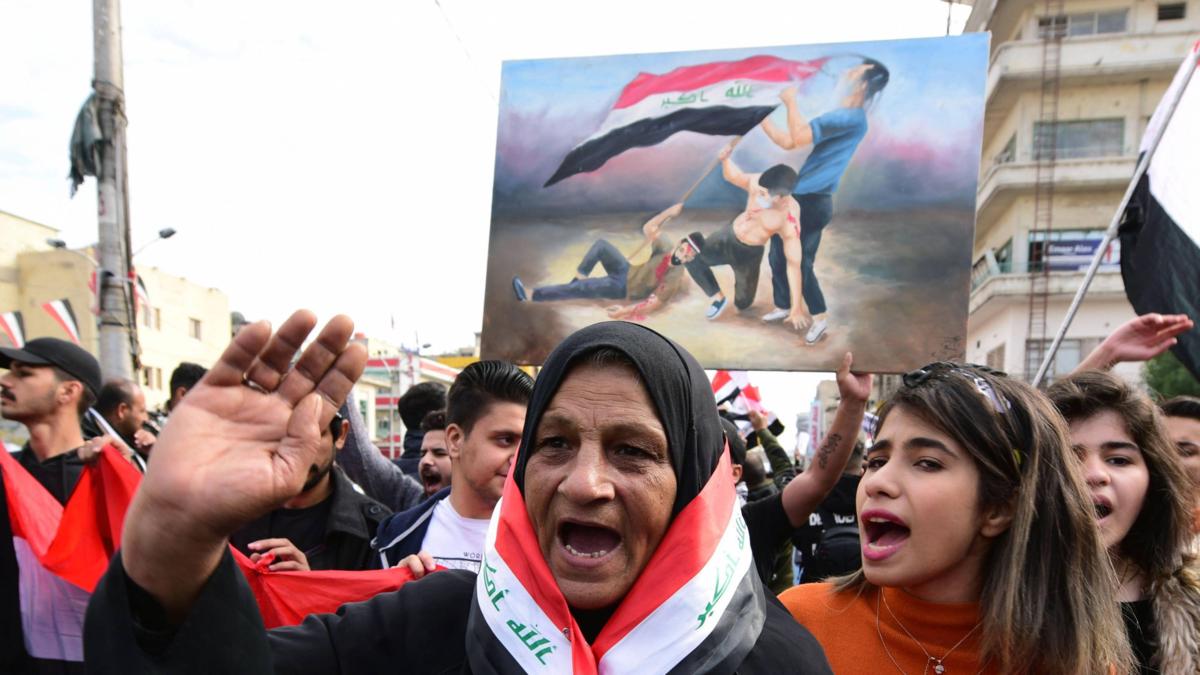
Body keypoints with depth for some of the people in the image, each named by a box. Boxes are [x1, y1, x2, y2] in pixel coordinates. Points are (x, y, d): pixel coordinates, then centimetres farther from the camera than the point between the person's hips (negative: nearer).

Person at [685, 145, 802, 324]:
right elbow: (733, 176, -3)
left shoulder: (789, 223, -33)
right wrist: (725, 159, -28)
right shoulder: (758, 182, -24)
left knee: (743, 304, 8)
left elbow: (794, 265, -29)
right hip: (728, 236, 3)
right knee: (692, 258, -14)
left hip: (749, 253, -3)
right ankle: (719, 297, 11)